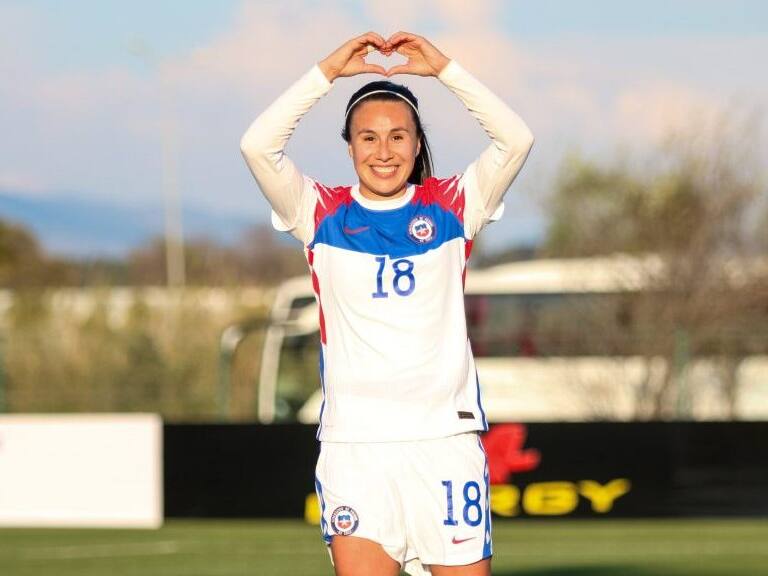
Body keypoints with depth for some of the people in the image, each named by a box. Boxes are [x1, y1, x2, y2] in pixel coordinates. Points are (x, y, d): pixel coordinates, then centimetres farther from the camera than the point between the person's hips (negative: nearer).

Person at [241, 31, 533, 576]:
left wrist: (444, 68, -7)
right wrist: (328, 71, -7)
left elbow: (517, 140, -5)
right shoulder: (324, 214, 7)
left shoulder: (451, 206, 7)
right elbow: (257, 146, -6)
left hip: (446, 435, 0)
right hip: (354, 443, 0)